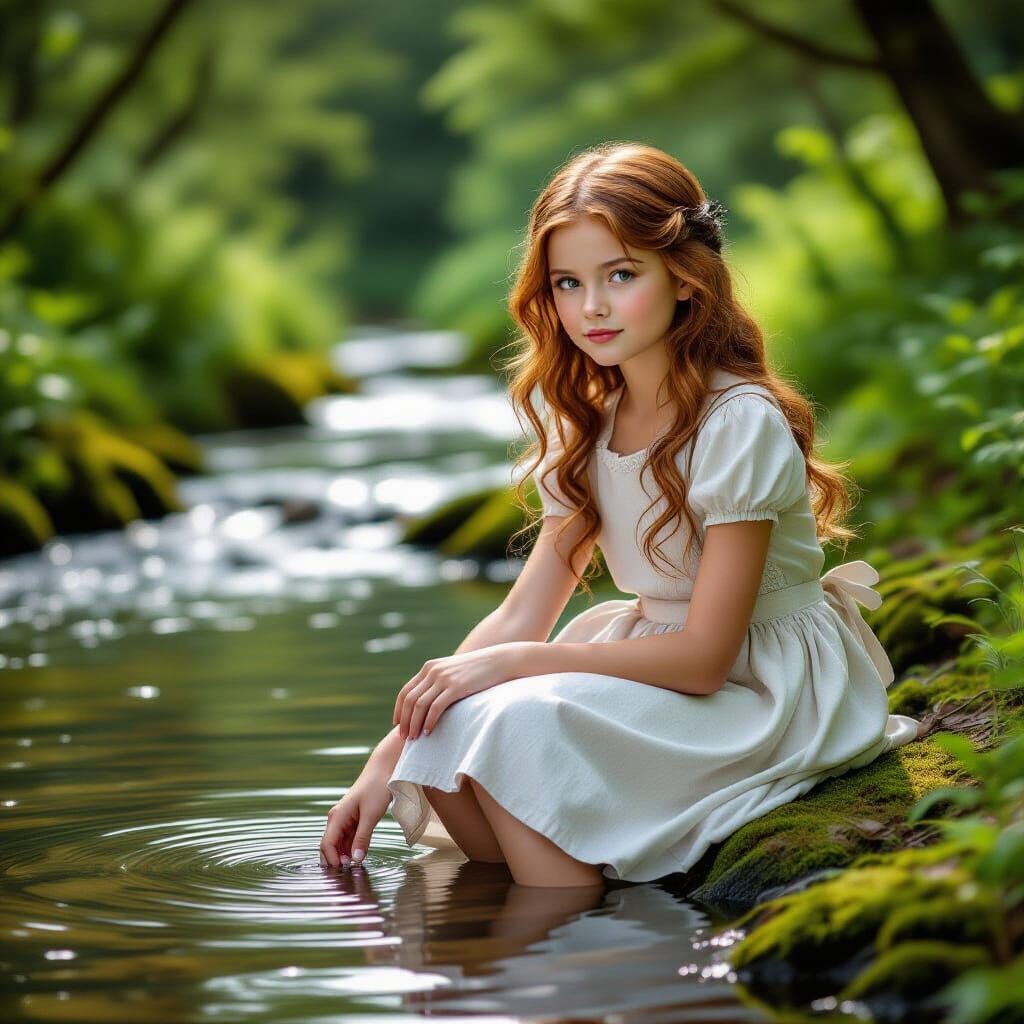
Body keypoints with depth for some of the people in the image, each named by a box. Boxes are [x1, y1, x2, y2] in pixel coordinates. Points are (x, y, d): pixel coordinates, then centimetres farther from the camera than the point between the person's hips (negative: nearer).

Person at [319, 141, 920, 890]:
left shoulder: (738, 423, -19)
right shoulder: (586, 421, 5)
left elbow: (704, 656, -21)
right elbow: (522, 616, 1)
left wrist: (509, 663, -24)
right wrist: (390, 757, -8)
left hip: (774, 691, -7)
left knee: (522, 727, -28)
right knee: (446, 729, -16)